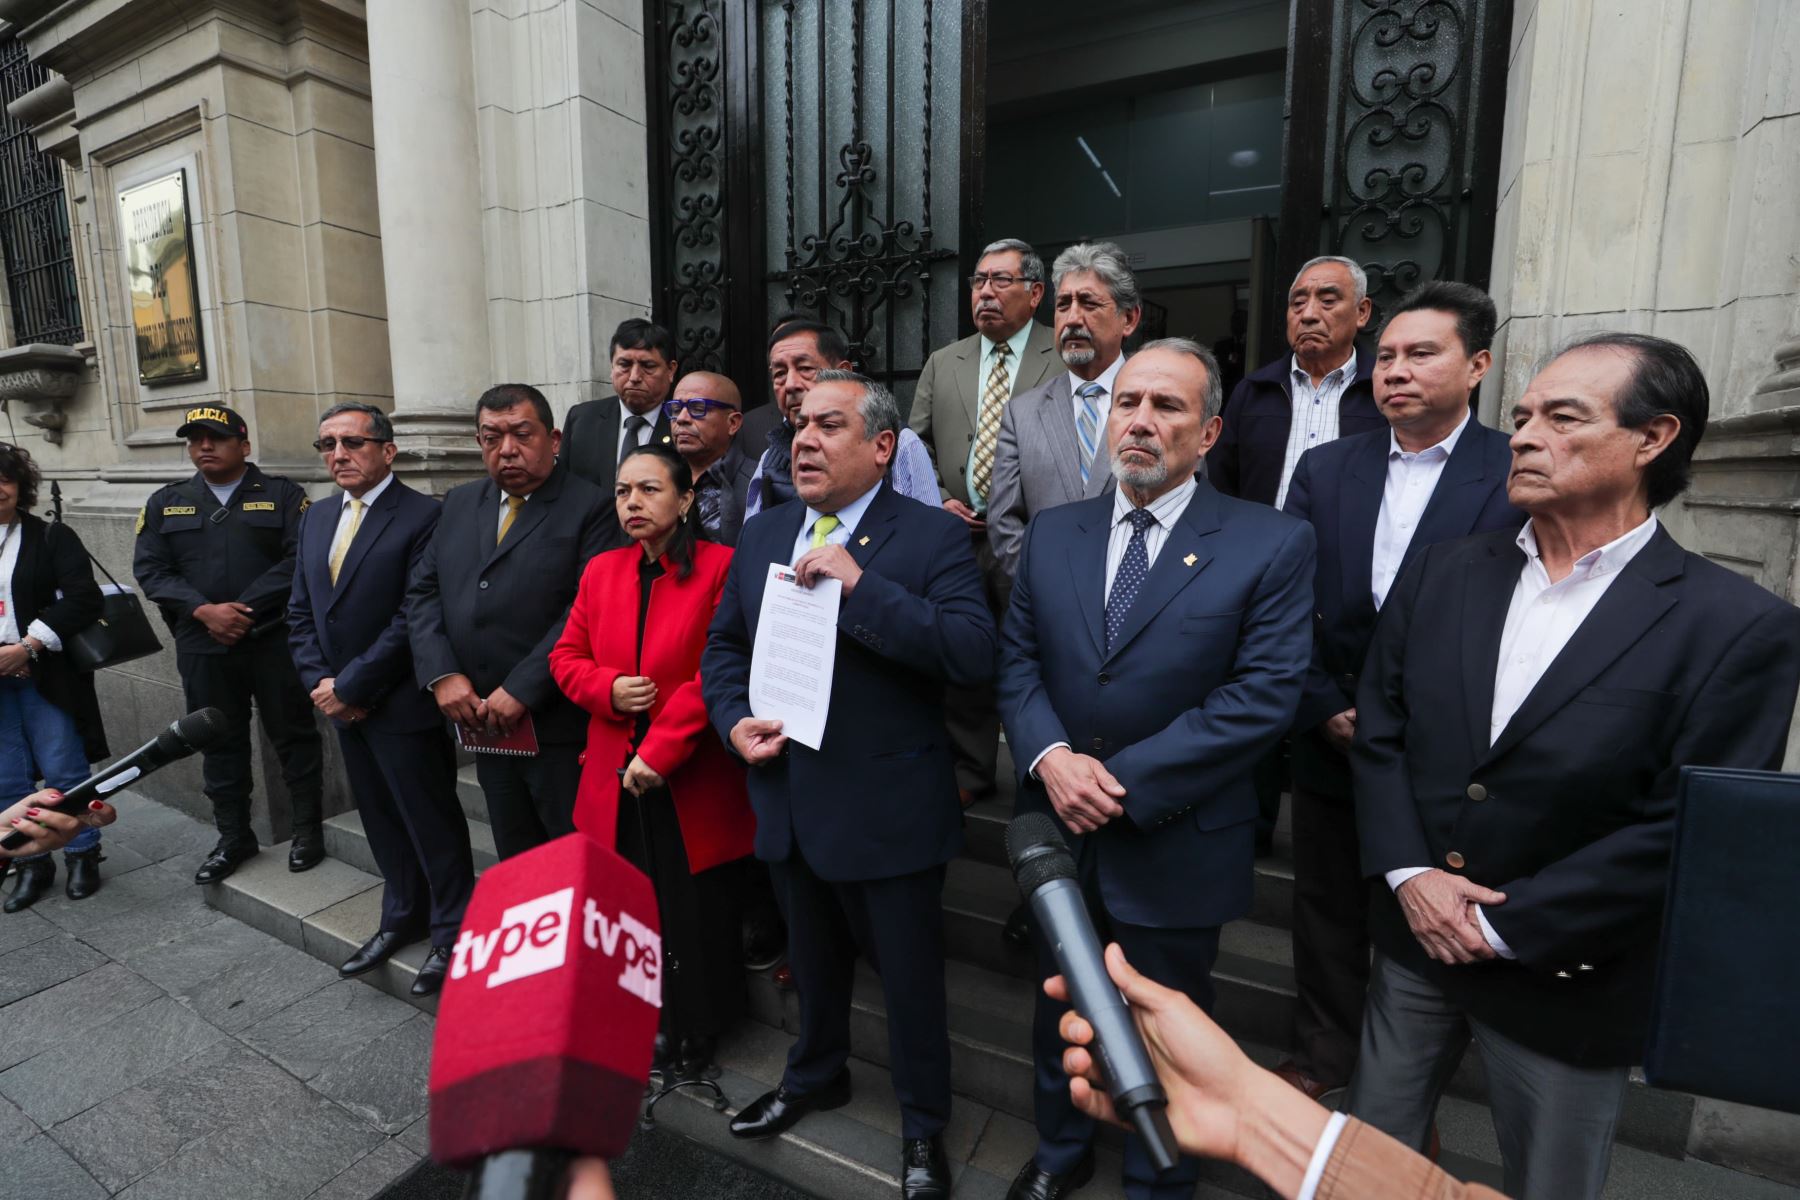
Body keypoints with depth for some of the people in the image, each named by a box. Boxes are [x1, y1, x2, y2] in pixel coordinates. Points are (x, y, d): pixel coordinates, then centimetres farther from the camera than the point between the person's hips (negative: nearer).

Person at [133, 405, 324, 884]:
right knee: (220, 744, 12)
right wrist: (204, 610, -12)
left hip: (275, 640, -3)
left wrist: (245, 609, -16)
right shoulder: (165, 503, 12)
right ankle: (234, 838, 25)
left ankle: (308, 829, 17)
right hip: (203, 648, 4)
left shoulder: (282, 494, 1)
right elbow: (150, 570, 4)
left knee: (293, 735, 4)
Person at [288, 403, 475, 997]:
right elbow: (300, 612, 12)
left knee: (432, 822, 6)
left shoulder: (421, 517, -14)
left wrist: (349, 686, -15)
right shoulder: (317, 518, 11)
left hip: (401, 704, -7)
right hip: (342, 704, 7)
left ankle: (452, 930, 23)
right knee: (381, 819, 20)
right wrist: (321, 683, -2)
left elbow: (412, 619, -19)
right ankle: (402, 915, 38)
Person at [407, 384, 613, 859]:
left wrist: (522, 690, -18)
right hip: (483, 724, 6)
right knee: (514, 862, 18)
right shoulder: (460, 503, 13)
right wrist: (442, 674, -2)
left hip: (559, 725, -6)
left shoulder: (591, 508, -8)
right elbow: (423, 590, 11)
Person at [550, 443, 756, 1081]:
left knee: (696, 915, 8)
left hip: (693, 783, -4)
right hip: (616, 781, 5)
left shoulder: (720, 568, -11)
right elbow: (567, 657, 13)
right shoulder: (601, 571, 8)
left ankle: (697, 1036, 34)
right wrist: (609, 690, -8)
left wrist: (659, 751, -17)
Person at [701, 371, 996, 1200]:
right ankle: (815, 1077, 55)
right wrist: (734, 721, -8)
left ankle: (922, 1125, 42)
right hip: (787, 801, 6)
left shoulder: (932, 536, -14)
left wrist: (860, 584, -30)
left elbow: (973, 652, -26)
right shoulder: (762, 534, 5)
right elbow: (723, 646, 10)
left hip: (887, 811, -5)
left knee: (909, 974, 15)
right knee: (812, 957, 28)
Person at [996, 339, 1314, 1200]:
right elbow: (1017, 660, 1)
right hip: (1058, 829, 4)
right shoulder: (1051, 533, 2)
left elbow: (1262, 695, -18)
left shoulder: (1274, 545, -11)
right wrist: (1052, 758, -17)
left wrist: (1123, 780, -20)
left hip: (1175, 846, -3)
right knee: (1058, 1010, 25)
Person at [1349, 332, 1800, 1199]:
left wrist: (1503, 925, -16)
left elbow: (1685, 831, -16)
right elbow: (1378, 732, 0)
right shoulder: (1440, 574, -1)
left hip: (1566, 979, -3)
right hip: (1412, 941, 3)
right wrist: (1408, 874, -12)